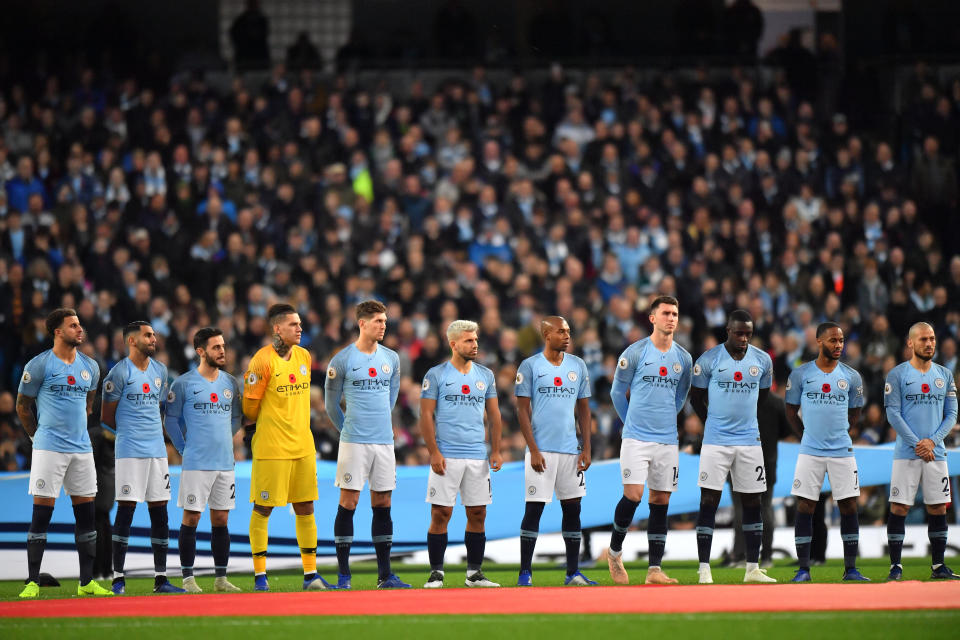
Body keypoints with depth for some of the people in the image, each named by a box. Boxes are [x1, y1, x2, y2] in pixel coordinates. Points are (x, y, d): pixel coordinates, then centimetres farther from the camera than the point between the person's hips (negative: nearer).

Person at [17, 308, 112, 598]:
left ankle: (86, 582, 11)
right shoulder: (39, 365, -5)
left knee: (86, 515, 5)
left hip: (81, 448, 5)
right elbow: (23, 406, 3)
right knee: (41, 513, -7)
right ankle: (32, 582, -4)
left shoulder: (90, 366, 11)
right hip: (49, 449, -5)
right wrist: (40, 437, 7)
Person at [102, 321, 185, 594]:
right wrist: (129, 433, 6)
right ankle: (118, 579, -5)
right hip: (129, 450, -6)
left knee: (159, 511, 6)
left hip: (157, 449, 6)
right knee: (125, 510, -7)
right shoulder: (120, 372, -7)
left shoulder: (160, 371, 14)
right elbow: (107, 417, -3)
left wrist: (153, 433, 11)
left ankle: (160, 578, 11)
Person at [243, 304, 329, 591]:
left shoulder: (303, 356, 10)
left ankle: (310, 573, 11)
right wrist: (265, 427, 7)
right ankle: (260, 575, 5)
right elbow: (250, 406, -6)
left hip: (303, 446, 7)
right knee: (263, 508, -1)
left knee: (305, 508, 7)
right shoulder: (263, 360, -12)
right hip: (271, 447, -7)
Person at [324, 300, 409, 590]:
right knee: (348, 503, -4)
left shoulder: (391, 359, 9)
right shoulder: (342, 360, -4)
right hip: (353, 443, -4)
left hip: (384, 441, 4)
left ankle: (385, 575, 11)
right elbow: (331, 404, 6)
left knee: (382, 505, 6)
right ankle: (343, 575, -1)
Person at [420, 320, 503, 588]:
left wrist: (496, 451, 6)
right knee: (441, 513, -5)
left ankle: (474, 573, 12)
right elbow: (426, 416, -4)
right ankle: (436, 573, 1)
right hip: (446, 455, -4)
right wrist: (434, 452, -12)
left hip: (478, 456, 4)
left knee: (477, 514, 5)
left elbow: (494, 415, 14)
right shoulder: (436, 375, -1)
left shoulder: (485, 375, 12)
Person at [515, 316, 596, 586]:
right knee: (534, 509, -4)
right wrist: (533, 450, -12)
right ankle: (525, 572, 0)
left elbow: (584, 409, 12)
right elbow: (523, 411, -4)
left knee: (572, 508, 5)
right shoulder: (530, 366, -3)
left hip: (571, 450, 4)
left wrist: (587, 449, 4)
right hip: (541, 450, -4)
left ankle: (573, 572, 11)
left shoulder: (578, 366, 9)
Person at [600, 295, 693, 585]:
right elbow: (617, 392, 8)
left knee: (660, 501, 2)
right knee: (633, 495, -13)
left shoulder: (683, 359, 8)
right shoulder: (634, 353, -4)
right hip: (636, 438, -4)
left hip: (667, 440, 4)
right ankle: (614, 551, 11)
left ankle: (655, 569, 4)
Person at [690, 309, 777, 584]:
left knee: (752, 502, 5)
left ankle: (753, 569, 12)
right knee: (709, 501, -6)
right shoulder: (708, 360, -6)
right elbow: (696, 397, 7)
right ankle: (704, 569, -4)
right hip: (716, 441, -3)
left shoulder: (763, 361, 3)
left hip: (749, 440, 3)